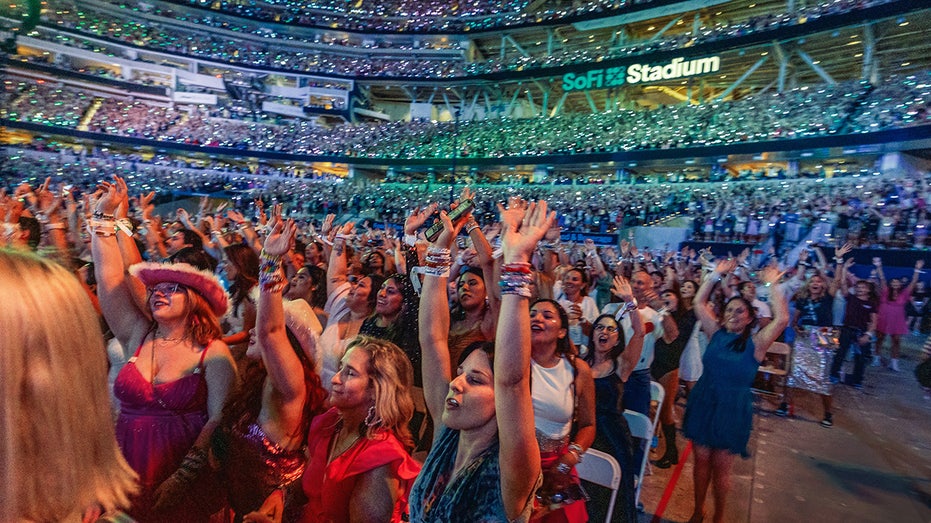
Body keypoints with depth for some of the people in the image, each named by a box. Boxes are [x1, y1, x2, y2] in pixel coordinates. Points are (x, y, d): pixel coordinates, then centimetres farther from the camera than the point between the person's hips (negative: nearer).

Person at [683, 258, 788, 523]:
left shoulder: (755, 342, -7)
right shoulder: (717, 334, 2)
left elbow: (782, 319, -22)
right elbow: (699, 303, 1)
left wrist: (772, 285, -18)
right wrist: (716, 275, -1)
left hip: (733, 409, -2)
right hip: (704, 403, 3)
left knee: (721, 467, 8)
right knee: (701, 460, 12)